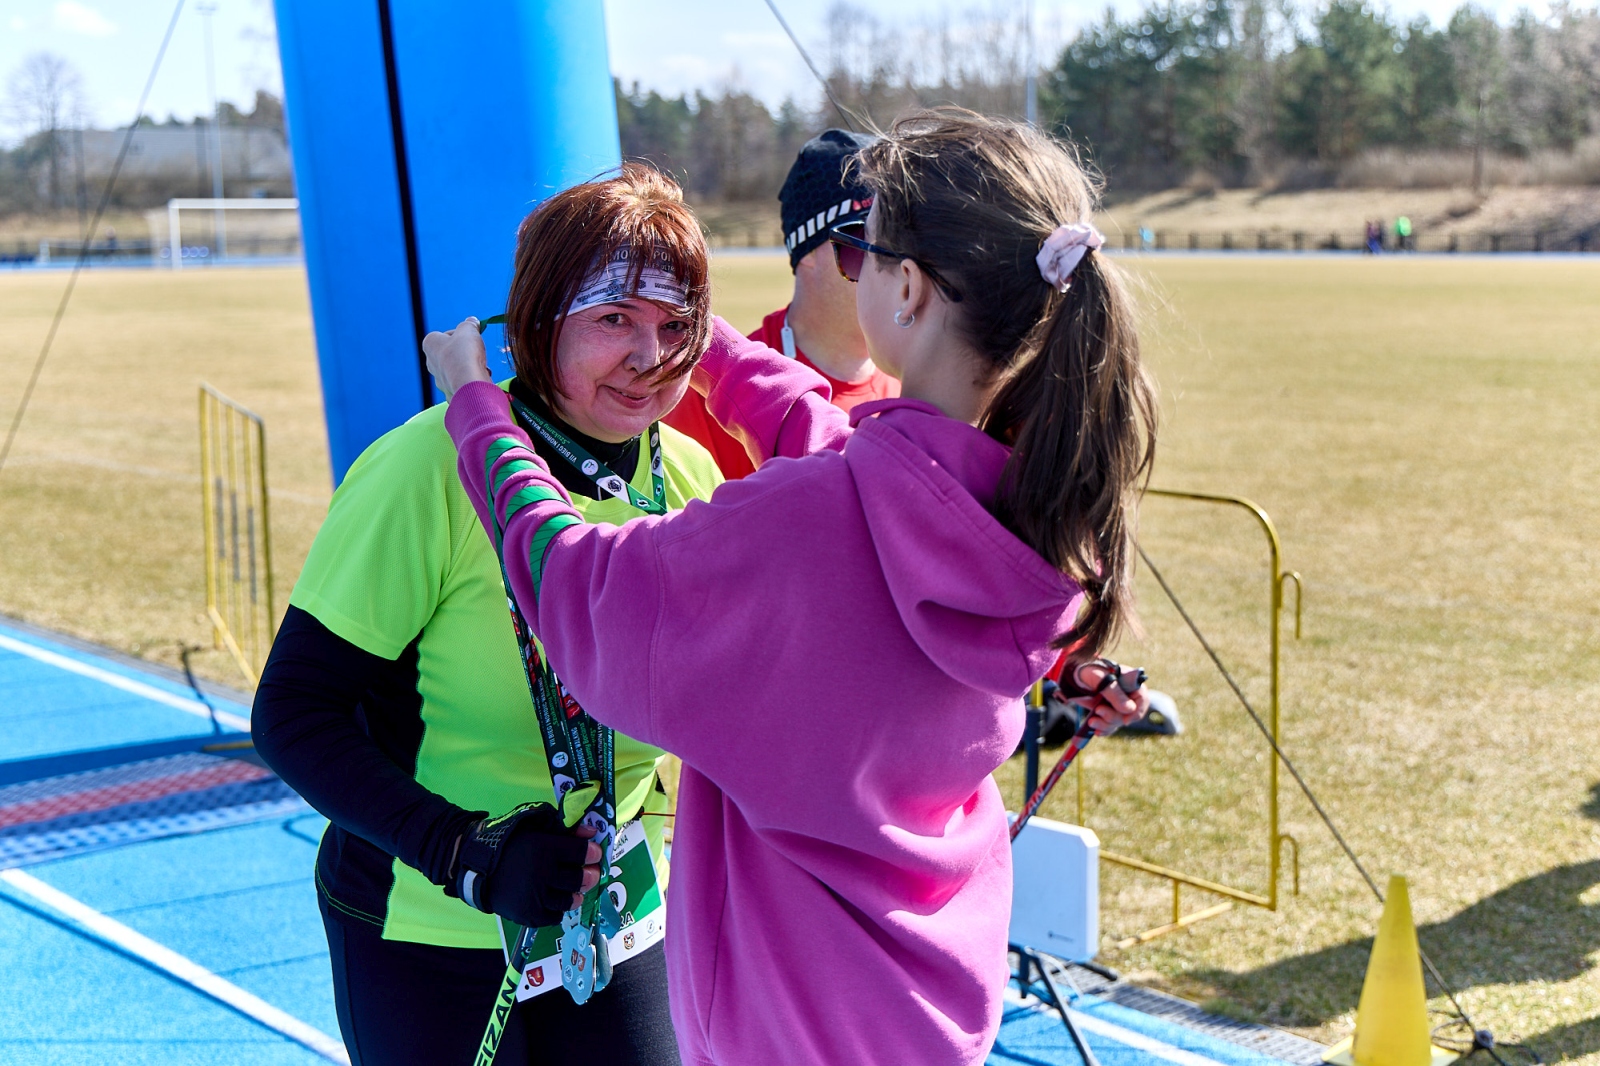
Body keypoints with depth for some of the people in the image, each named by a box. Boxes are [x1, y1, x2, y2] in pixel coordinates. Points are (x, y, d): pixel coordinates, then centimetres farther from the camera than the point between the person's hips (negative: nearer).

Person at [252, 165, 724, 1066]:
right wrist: (470, 855, -26)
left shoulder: (690, 477, -4)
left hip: (619, 920, 5)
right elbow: (293, 714, -17)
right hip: (428, 933, -4)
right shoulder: (432, 469, -20)